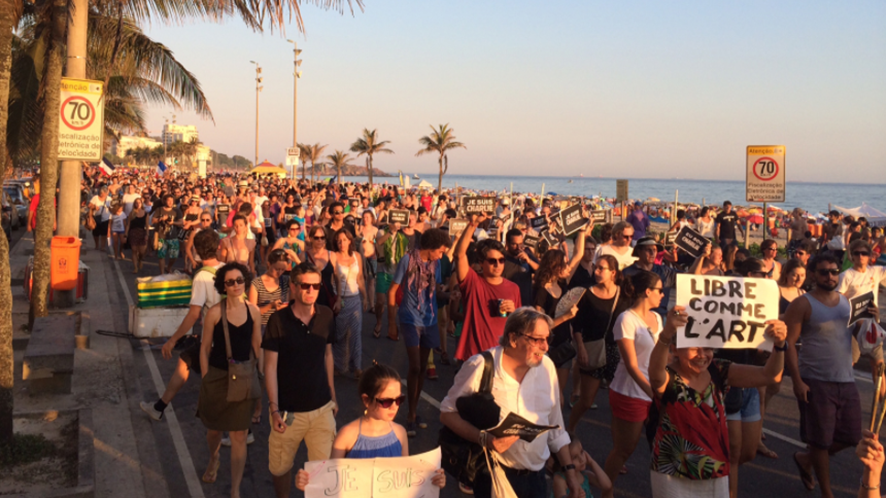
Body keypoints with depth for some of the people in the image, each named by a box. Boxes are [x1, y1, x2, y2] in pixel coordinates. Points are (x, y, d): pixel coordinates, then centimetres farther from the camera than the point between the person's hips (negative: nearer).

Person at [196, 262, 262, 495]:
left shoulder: (253, 311, -4)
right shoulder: (215, 312, -12)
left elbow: (257, 347, 6)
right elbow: (205, 348, -4)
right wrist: (205, 380, -3)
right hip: (217, 377, -1)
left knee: (239, 436, -1)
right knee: (214, 429, 19)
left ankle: (235, 491, 9)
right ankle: (214, 459, 54)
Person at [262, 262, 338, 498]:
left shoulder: (326, 316, -2)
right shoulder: (278, 320, -11)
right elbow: (270, 366, -10)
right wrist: (274, 408, -14)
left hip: (322, 407, 2)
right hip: (289, 410, -2)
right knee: (281, 467, 13)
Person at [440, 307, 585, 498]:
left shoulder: (546, 366, -2)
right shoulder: (480, 367, -17)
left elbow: (555, 427, 7)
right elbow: (447, 413, -10)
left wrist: (570, 471, 6)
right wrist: (484, 438, -23)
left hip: (537, 475, 4)